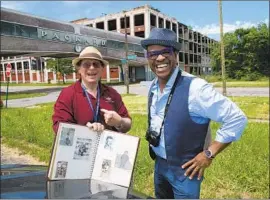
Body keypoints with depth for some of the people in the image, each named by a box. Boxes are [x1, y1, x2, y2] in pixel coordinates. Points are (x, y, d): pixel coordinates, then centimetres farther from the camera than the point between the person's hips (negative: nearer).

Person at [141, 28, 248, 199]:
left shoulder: (194, 87, -24)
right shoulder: (153, 87, -1)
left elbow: (237, 118, -21)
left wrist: (209, 154, -18)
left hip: (184, 170, -6)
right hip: (159, 165, 7)